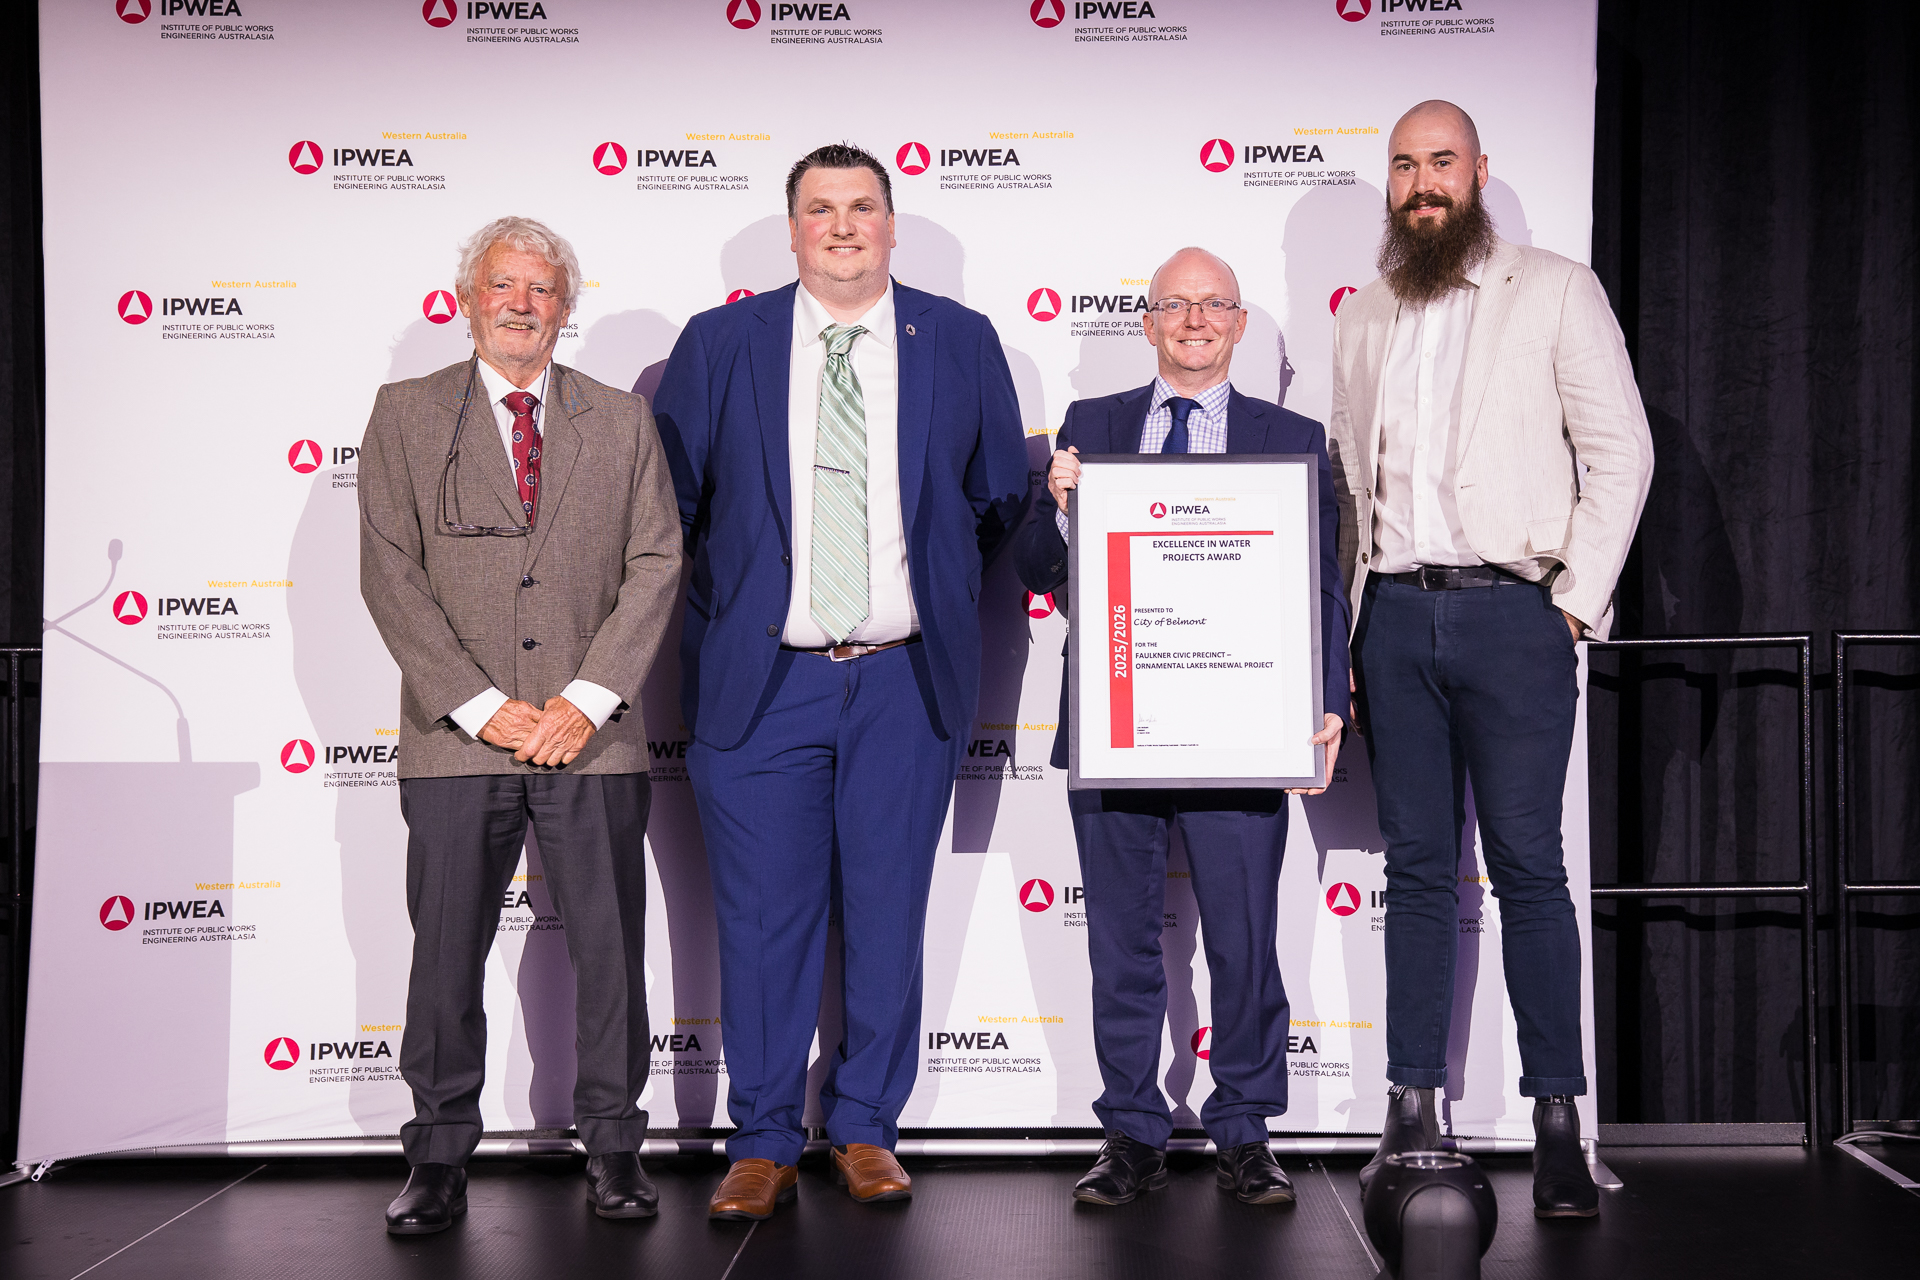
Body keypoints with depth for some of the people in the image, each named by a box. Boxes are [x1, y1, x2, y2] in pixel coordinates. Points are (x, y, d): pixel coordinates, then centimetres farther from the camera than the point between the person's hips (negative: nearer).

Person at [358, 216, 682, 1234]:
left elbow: (656, 564, 4)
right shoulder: (404, 416, 7)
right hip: (457, 735, -1)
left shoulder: (622, 422, 11)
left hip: (593, 736, 1)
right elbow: (390, 575, -1)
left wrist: (588, 697, -8)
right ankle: (439, 1158, 16)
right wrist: (481, 707, -10)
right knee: (447, 951, 4)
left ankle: (612, 1145, 18)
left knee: (611, 948, 5)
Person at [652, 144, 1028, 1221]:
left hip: (907, 681, 1)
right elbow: (668, 497, 7)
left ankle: (866, 1130, 21)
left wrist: (935, 587, 7)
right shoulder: (719, 344, 4)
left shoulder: (962, 343, 6)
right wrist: (717, 617, 3)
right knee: (764, 919, 2)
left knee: (890, 913, 7)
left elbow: (1002, 497, 13)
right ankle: (765, 1143, 14)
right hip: (763, 681, -1)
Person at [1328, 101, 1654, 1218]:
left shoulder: (1556, 291, 3)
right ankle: (1414, 1115, 11)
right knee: (1418, 868, 6)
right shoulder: (1366, 316, 16)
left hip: (1512, 612, -4)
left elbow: (1622, 451, -1)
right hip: (1395, 615, 4)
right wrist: (1345, 630, 10)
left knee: (1529, 867, -4)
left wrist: (1573, 602, -8)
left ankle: (1559, 1127, 2)